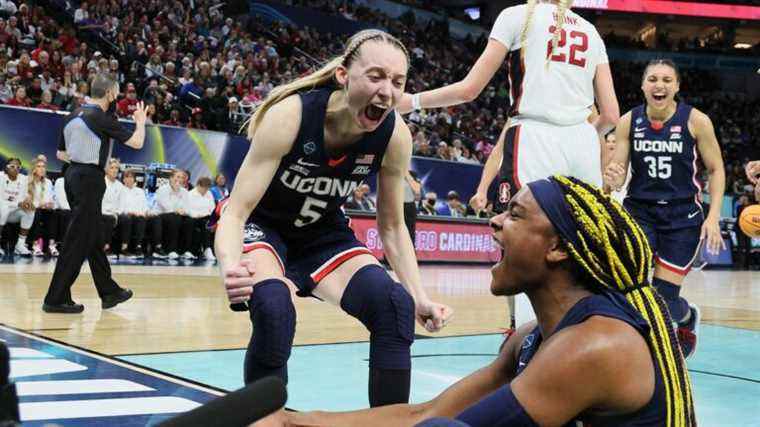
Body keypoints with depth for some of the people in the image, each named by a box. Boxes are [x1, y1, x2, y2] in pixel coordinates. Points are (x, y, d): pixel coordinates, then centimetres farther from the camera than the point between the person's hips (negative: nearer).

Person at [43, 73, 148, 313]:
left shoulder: (72, 116, 12)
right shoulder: (101, 118, -12)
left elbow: (61, 154, 18)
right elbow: (136, 143, -10)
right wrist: (140, 121, 7)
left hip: (73, 175, 9)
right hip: (90, 179, -9)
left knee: (93, 238, 15)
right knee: (78, 241, -6)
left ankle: (109, 292, 24)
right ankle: (56, 299, -5)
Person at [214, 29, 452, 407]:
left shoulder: (395, 135, -19)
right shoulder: (290, 115, -31)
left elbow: (392, 226, -5)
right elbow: (236, 212, -30)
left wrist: (419, 297, -17)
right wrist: (230, 266, -52)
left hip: (322, 234, 4)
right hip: (261, 226, -4)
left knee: (396, 306, -18)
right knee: (274, 310, -33)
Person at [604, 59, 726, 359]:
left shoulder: (696, 121, -10)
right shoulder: (629, 122, -4)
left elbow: (716, 170, -1)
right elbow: (618, 172, -1)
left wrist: (713, 217, -11)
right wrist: (612, 179, -26)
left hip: (683, 216, -1)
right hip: (639, 211, 2)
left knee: (664, 300, 1)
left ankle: (689, 316, 37)